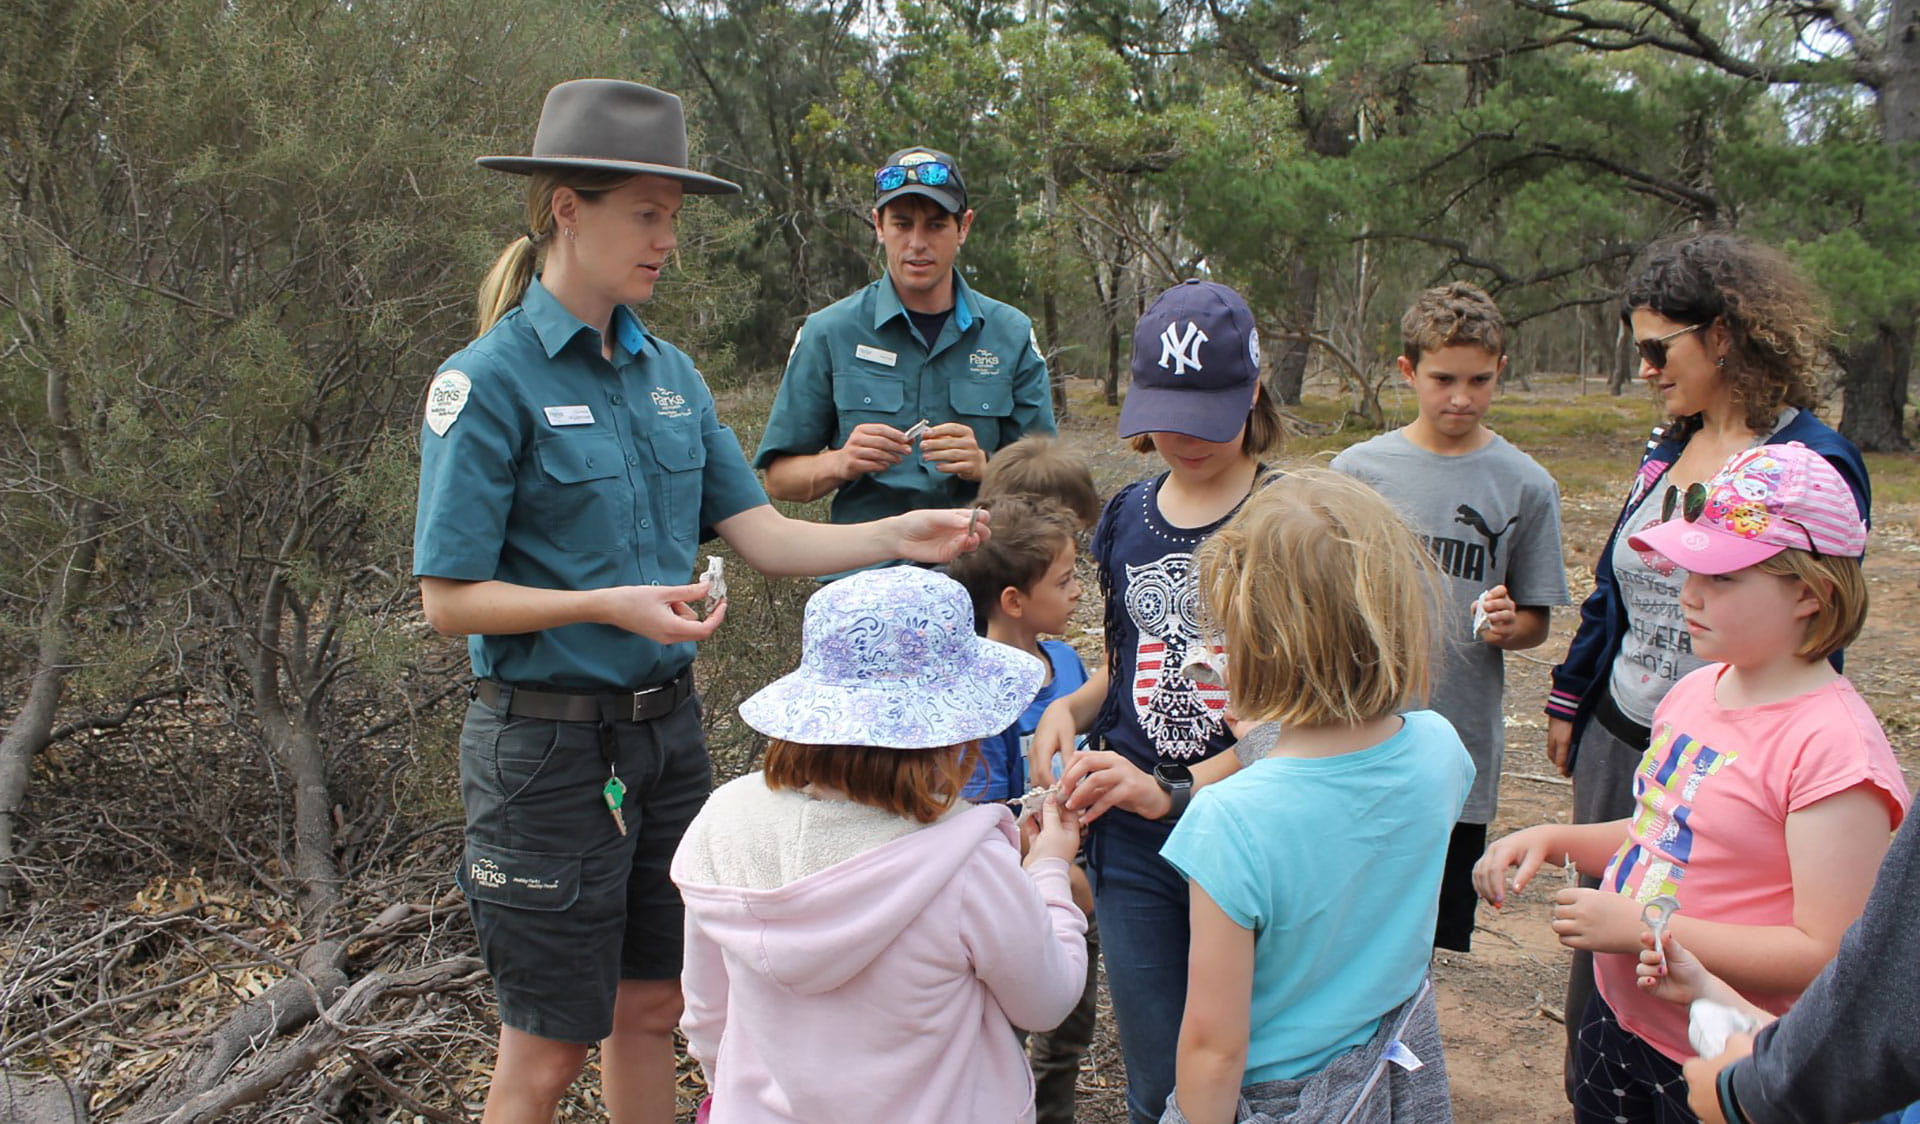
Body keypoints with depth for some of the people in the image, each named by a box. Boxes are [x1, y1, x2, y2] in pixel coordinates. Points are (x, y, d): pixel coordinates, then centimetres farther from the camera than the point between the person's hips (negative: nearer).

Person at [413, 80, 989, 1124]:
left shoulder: (667, 370, 6)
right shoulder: (490, 380, -13)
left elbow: (762, 534, 3)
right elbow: (449, 599, -14)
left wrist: (899, 535, -9)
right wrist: (609, 606, -25)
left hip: (666, 727, 6)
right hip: (550, 742, -6)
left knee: (650, 1008, 19)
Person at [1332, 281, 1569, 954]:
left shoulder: (1526, 485, 0)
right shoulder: (1358, 469, 1)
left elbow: (1536, 623, 6)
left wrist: (1508, 624, -15)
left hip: (1461, 747, 0)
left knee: (1440, 937, 9)